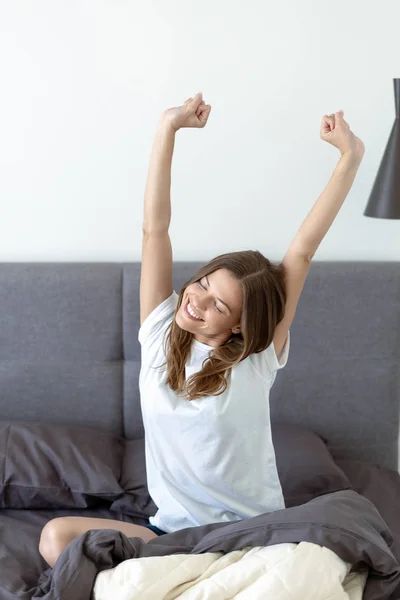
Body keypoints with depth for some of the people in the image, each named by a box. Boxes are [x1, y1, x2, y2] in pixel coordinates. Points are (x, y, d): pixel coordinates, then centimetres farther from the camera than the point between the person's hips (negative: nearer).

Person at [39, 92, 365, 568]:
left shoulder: (258, 358, -9)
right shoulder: (160, 331, -2)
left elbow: (302, 250, -13)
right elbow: (155, 228, -8)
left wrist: (351, 156, -14)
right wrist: (168, 127, -12)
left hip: (251, 540, -2)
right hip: (170, 529, 3)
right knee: (57, 537, -17)